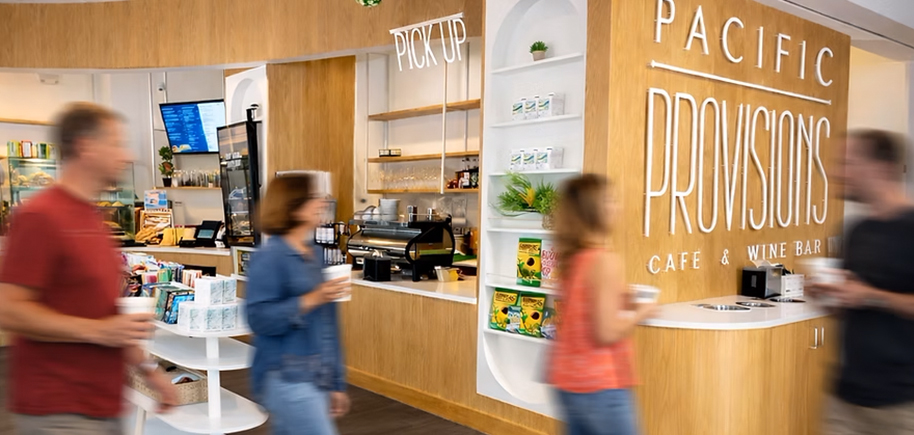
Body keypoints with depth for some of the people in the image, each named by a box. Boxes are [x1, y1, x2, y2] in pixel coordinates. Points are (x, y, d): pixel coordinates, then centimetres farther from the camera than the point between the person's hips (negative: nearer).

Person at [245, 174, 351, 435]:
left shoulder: (315, 256, 12)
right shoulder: (269, 257, -12)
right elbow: (260, 319, -19)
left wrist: (336, 383, 18)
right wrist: (311, 300, -25)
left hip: (318, 380, 8)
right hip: (286, 380, -8)